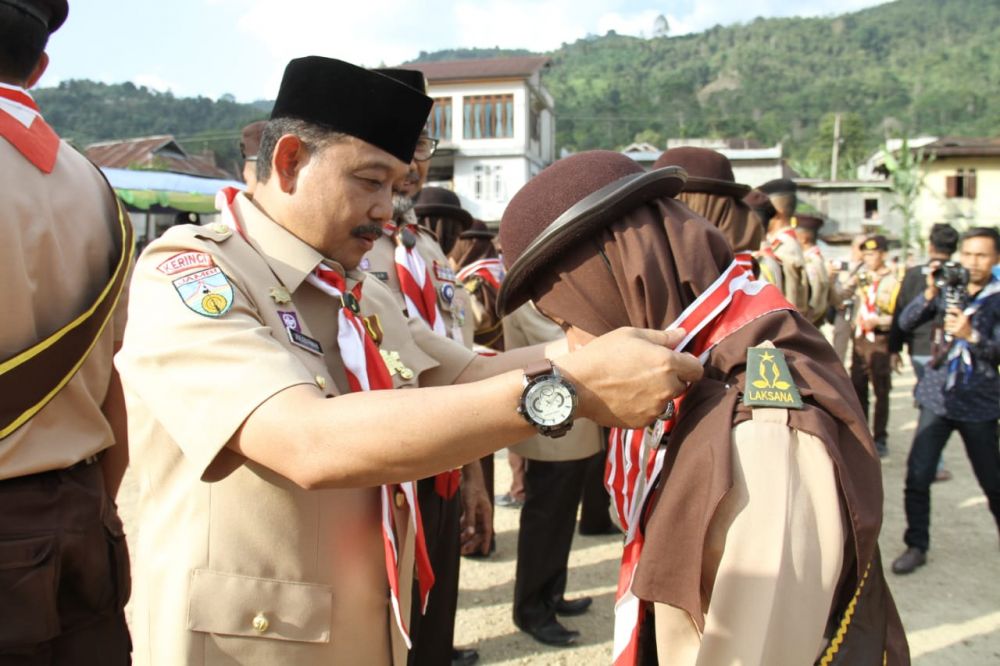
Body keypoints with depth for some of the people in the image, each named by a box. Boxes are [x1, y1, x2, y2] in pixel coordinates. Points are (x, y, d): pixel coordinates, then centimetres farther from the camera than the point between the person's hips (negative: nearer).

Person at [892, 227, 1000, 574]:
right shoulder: (946, 290, 4)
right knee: (917, 477, -2)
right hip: (937, 399, 2)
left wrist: (970, 335, -28)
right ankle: (917, 546, 11)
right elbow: (905, 323, -5)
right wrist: (929, 294, -18)